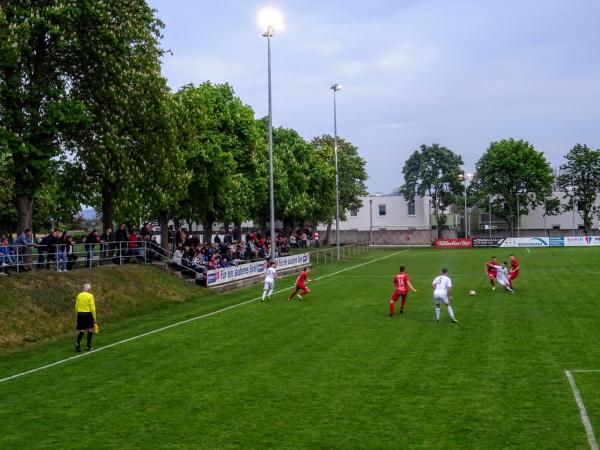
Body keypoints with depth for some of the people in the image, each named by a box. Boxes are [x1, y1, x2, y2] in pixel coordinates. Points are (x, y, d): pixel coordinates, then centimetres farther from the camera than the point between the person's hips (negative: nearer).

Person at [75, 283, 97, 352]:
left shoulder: (79, 295, 6)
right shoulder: (90, 296, -8)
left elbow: (76, 307, 9)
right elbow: (92, 308, -11)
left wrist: (77, 315, 18)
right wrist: (94, 318, -6)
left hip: (80, 314, 4)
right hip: (88, 314, -4)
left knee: (82, 330, 8)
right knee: (90, 330, 12)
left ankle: (78, 343, -16)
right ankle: (88, 346, 13)